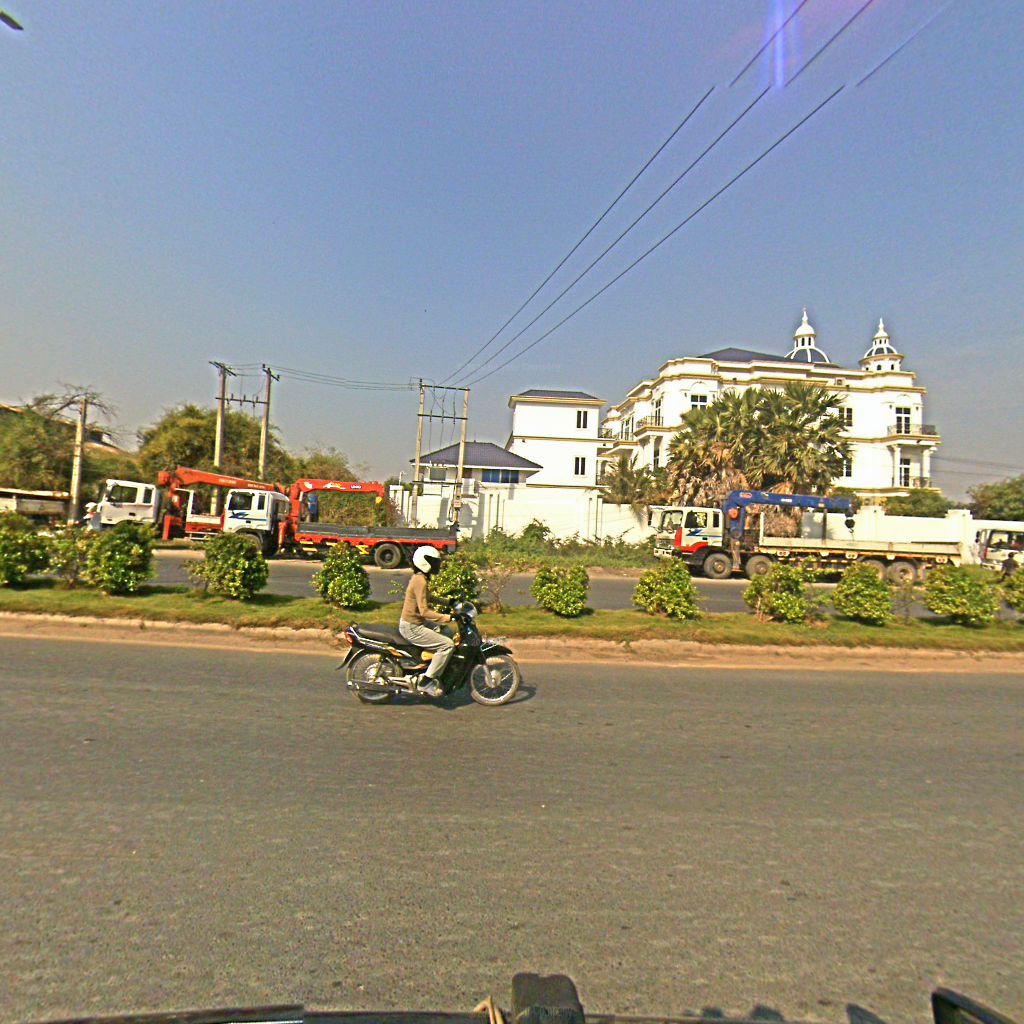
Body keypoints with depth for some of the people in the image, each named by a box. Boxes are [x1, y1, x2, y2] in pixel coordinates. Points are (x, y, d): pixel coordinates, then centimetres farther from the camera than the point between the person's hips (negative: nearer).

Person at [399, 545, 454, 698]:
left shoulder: (418, 577, 9)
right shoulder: (420, 581, -22)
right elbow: (424, 611, -28)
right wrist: (448, 617, -28)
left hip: (414, 622, 11)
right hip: (412, 627, -11)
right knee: (447, 644, -15)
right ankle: (426, 681, -9)